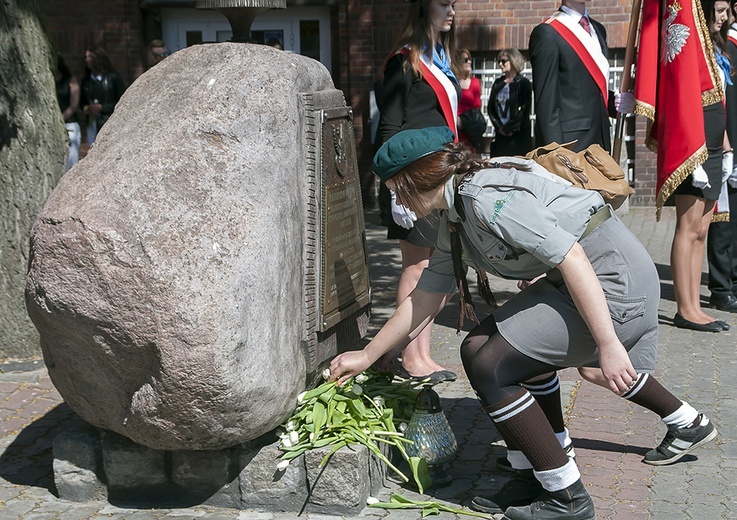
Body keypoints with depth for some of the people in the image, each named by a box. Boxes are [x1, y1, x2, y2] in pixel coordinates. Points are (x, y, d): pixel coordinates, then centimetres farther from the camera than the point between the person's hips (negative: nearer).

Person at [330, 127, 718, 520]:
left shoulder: (485, 195, -21)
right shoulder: (453, 221, 10)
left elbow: (572, 258, -25)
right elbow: (424, 300, 18)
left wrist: (608, 345, -27)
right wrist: (366, 356, 21)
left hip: (612, 277, -10)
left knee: (490, 368, -11)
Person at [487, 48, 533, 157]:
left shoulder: (523, 83, 0)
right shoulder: (498, 83, 15)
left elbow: (524, 110, -8)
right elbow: (490, 107, 9)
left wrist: (508, 128, -9)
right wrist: (499, 127, -5)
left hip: (519, 135, -4)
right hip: (500, 135, 5)